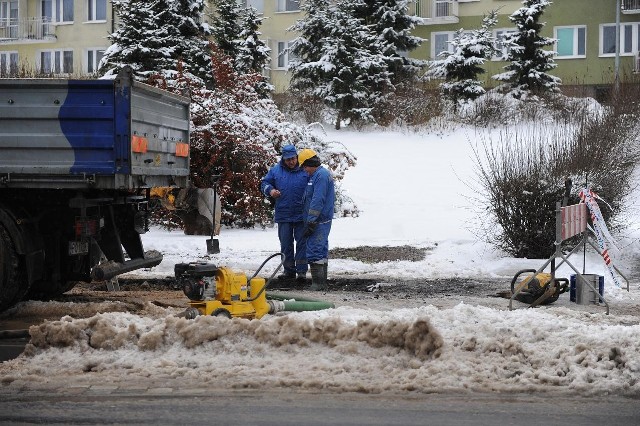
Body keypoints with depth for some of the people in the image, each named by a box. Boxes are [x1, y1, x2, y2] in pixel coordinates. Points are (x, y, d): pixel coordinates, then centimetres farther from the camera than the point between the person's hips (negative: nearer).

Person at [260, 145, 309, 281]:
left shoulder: (305, 170, -1)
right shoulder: (275, 170, 5)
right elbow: (264, 183, 13)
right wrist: (270, 190, -9)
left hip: (301, 215, -2)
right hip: (283, 215, 2)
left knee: (302, 243, 1)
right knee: (286, 244, 8)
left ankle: (301, 271, 6)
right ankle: (289, 270, 18)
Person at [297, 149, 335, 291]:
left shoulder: (321, 176, -16)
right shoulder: (323, 174, 18)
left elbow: (317, 202, -22)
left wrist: (311, 223, -21)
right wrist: (310, 222, 22)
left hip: (319, 221, -11)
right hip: (323, 221, 11)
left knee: (314, 250, -10)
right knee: (322, 250, 13)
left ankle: (318, 282, -8)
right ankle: (322, 282, 19)